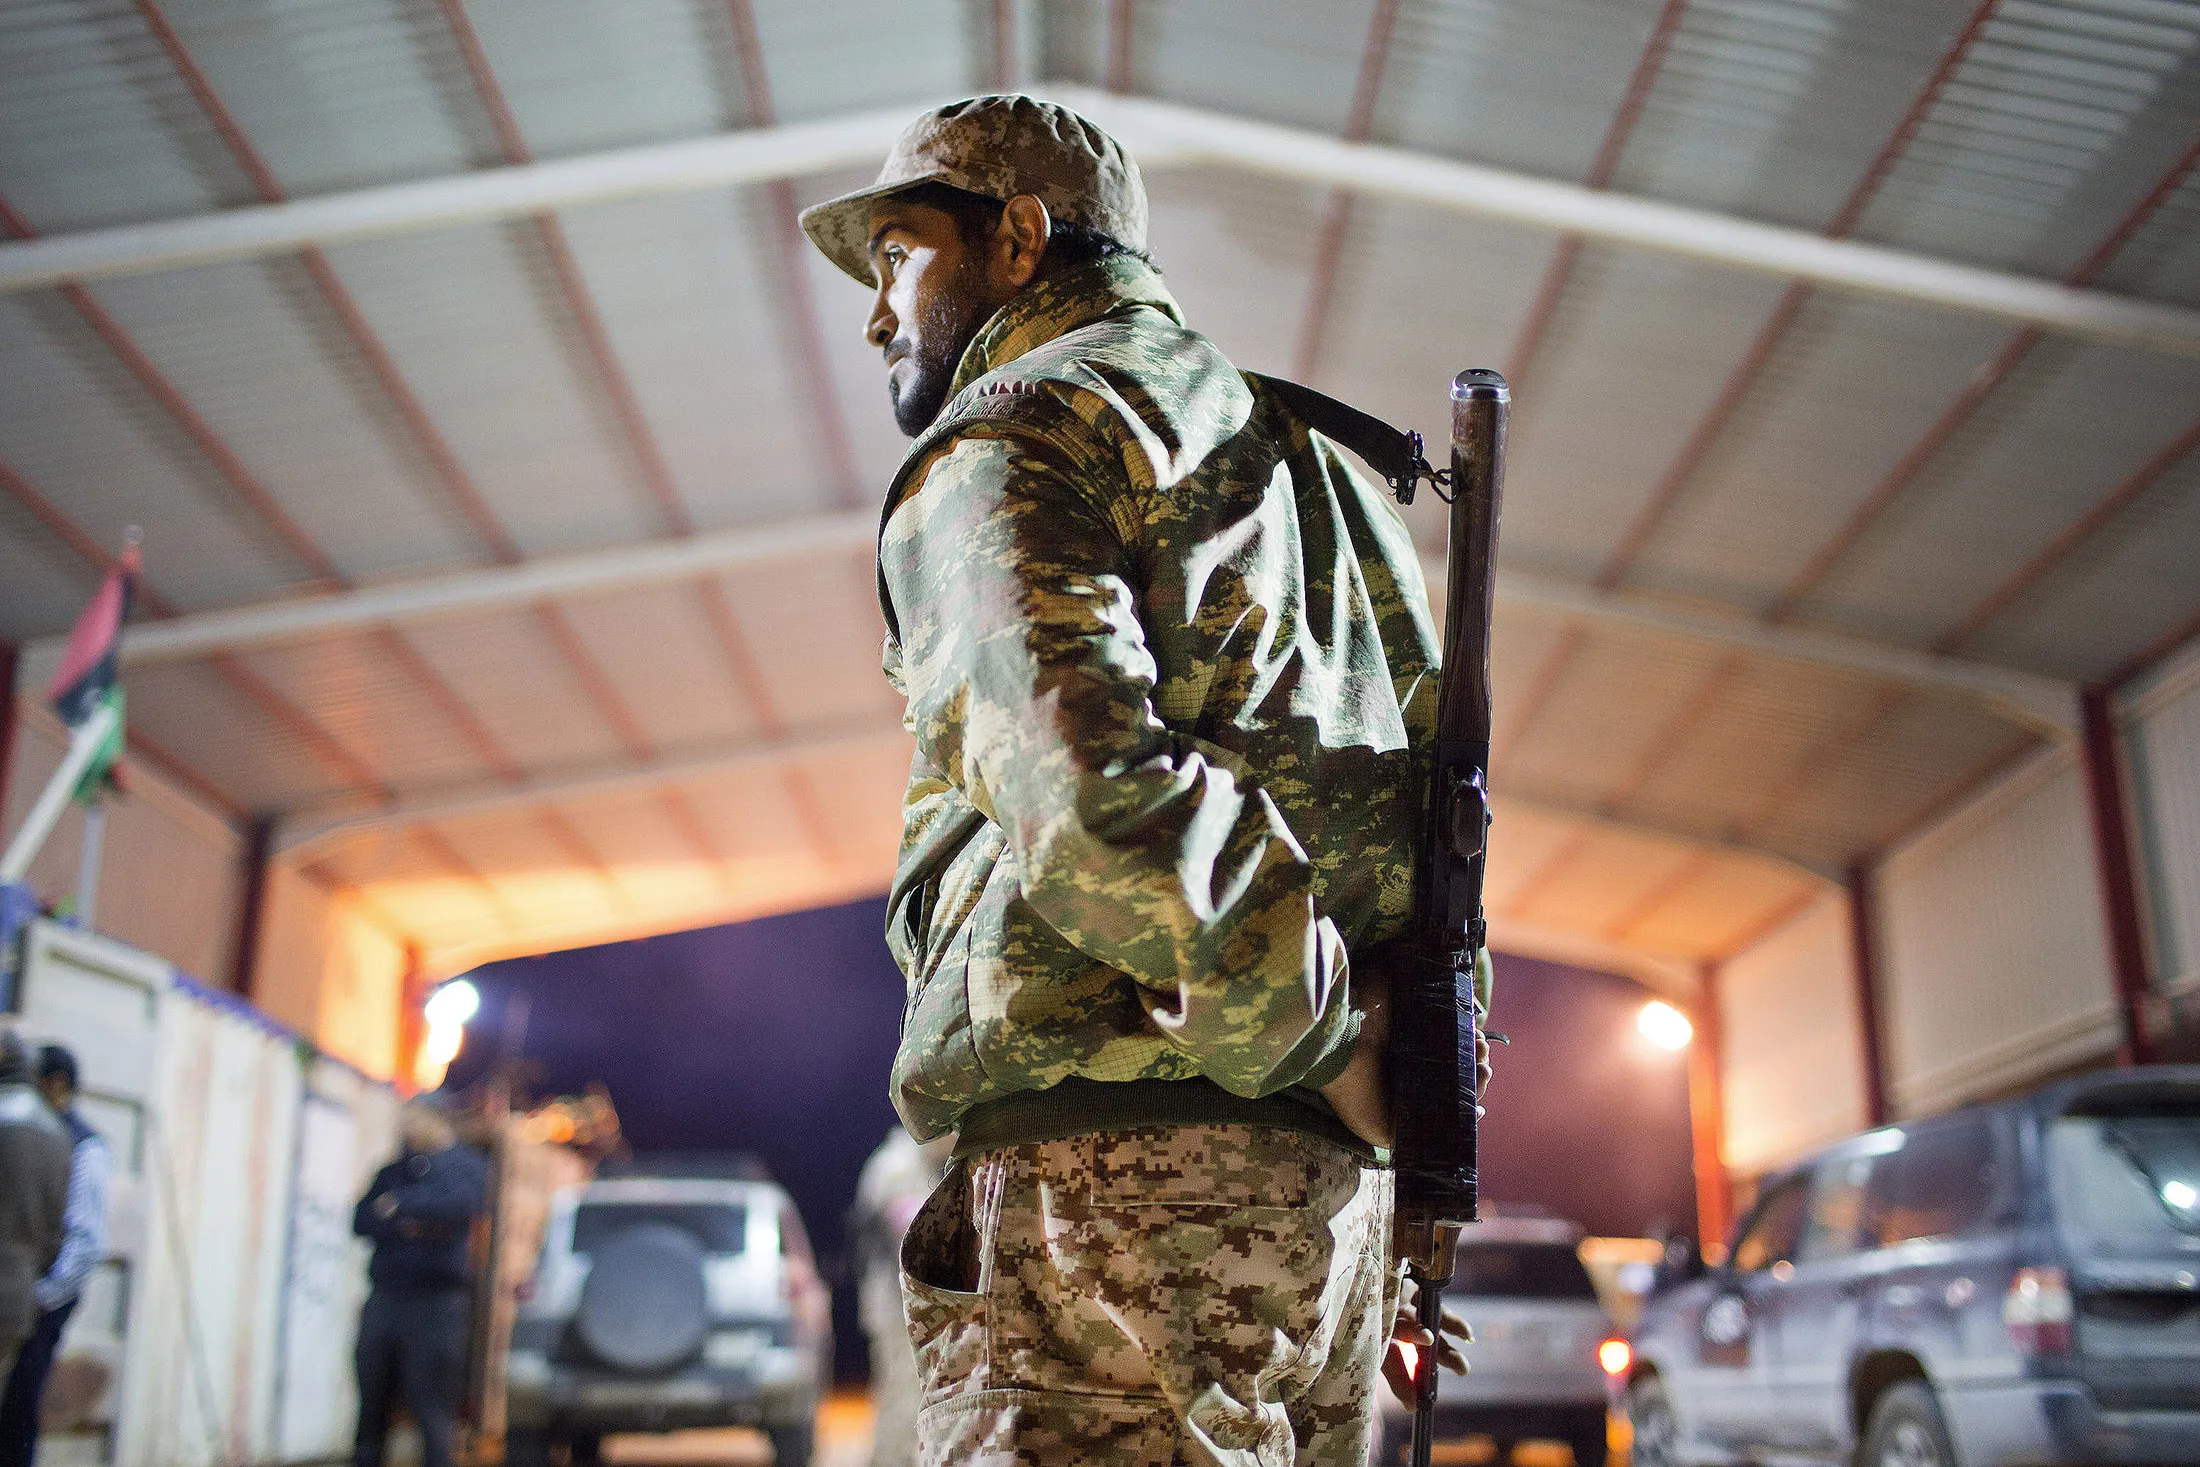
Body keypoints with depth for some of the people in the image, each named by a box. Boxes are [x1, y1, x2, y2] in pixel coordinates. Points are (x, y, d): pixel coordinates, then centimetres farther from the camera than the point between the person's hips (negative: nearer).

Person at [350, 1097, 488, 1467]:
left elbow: (459, 1202, -18)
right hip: (383, 1301, 5)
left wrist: (398, 1204, -6)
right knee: (371, 1412, 7)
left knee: (434, 1415, -6)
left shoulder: (466, 1165, 3)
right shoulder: (393, 1170, 18)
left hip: (436, 1305, -5)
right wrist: (405, 1227, -11)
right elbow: (362, 1221, 7)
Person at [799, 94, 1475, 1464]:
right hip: (1332, 1186, 9)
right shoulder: (1303, 453, 26)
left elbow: (1090, 790, -19)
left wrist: (1322, 1038, -10)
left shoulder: (1002, 437, 0)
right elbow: (1443, 808, 22)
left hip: (1118, 1167, -9)